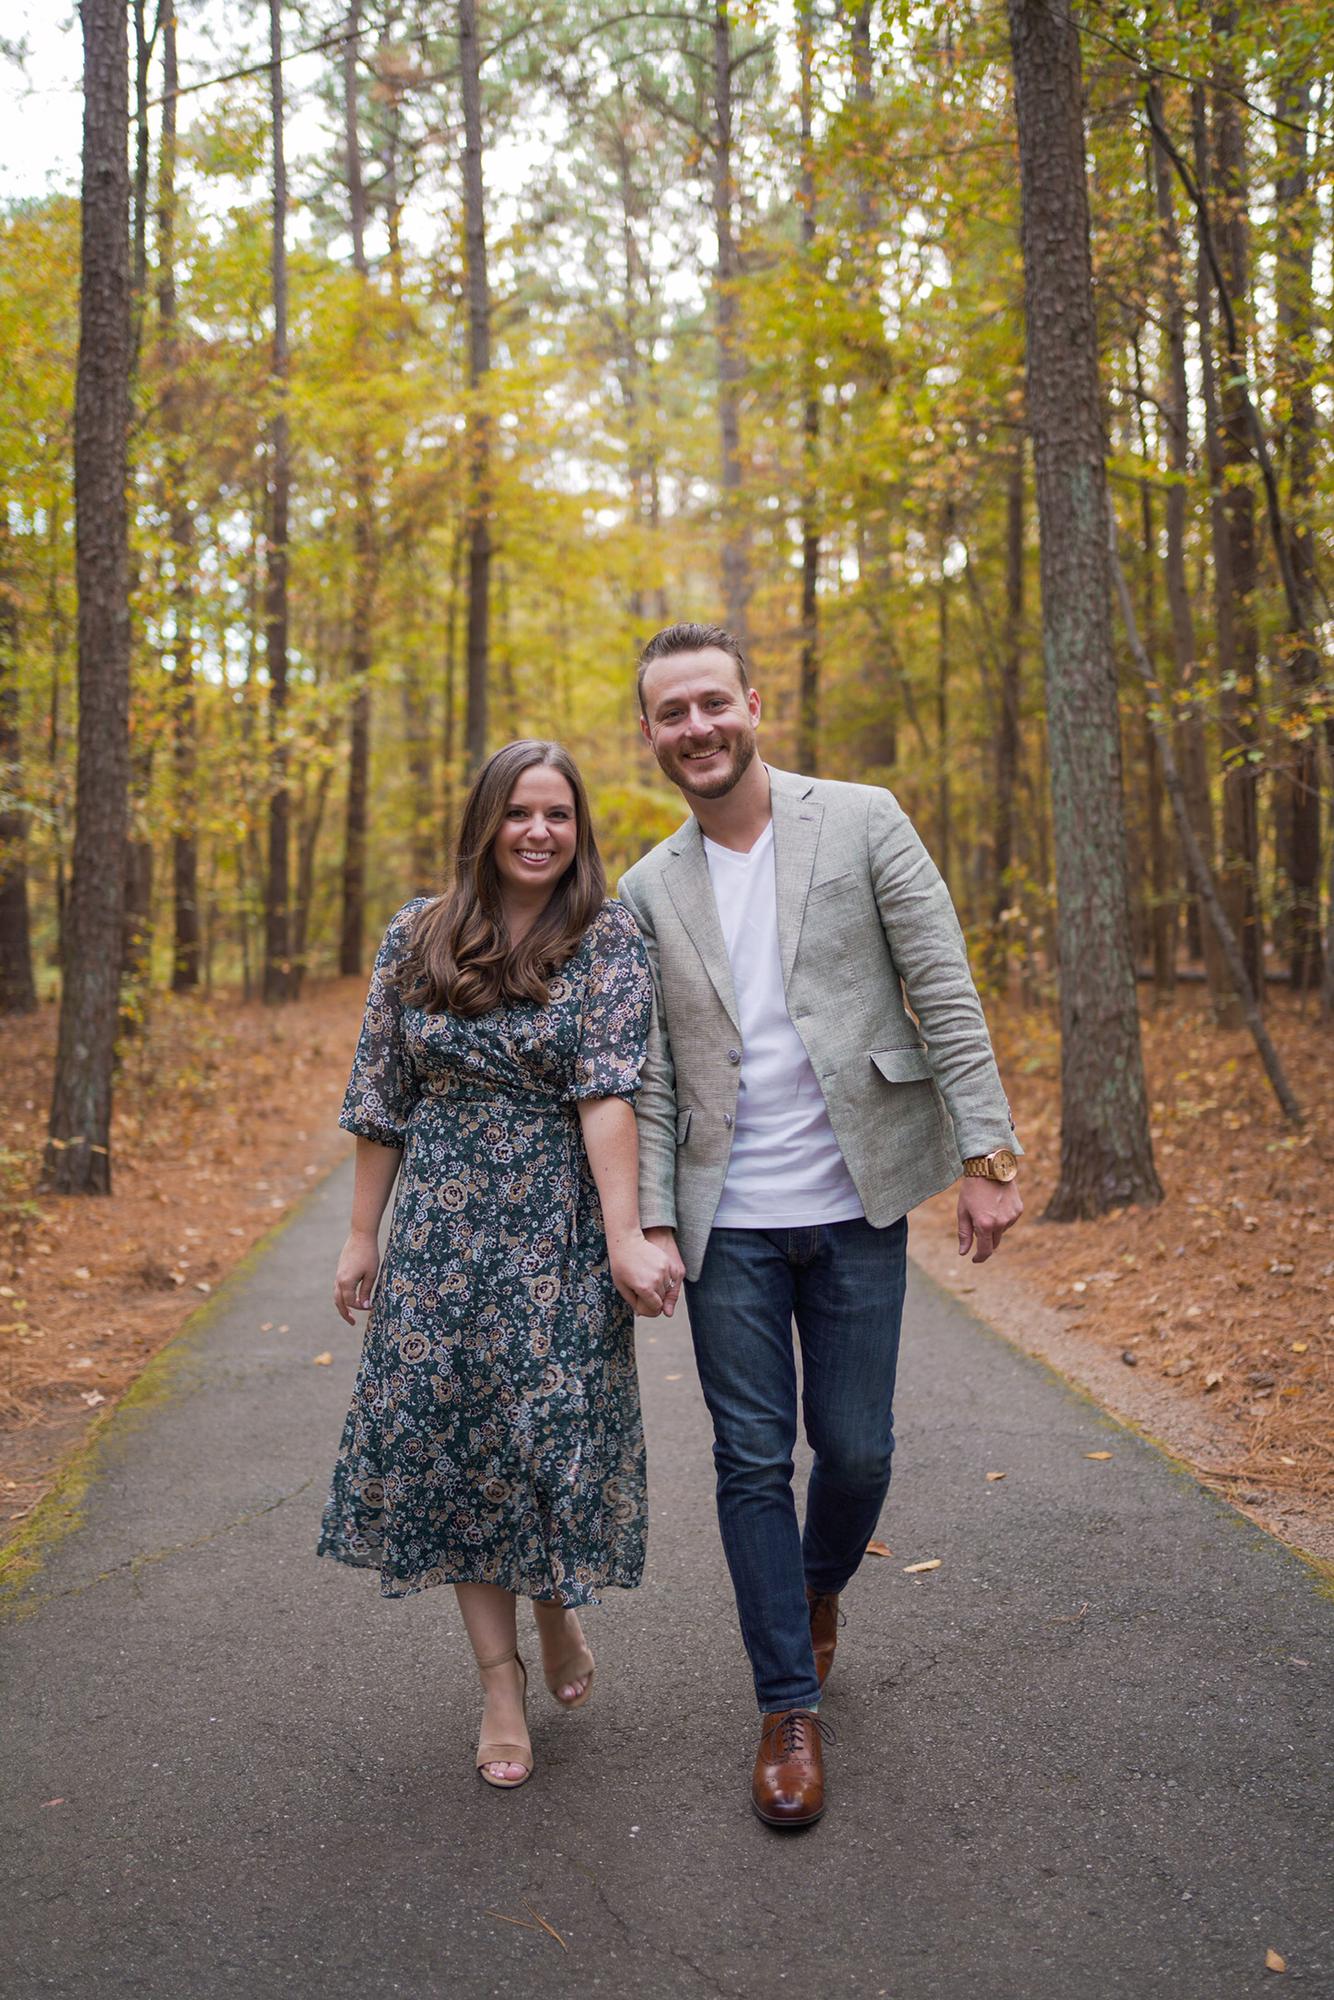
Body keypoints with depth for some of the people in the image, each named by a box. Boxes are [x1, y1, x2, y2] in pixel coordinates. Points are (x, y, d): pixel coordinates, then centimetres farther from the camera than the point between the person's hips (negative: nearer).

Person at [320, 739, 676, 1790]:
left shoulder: (609, 938, -5)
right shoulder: (417, 934, 4)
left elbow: (608, 1093, -16)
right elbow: (382, 1095, 7)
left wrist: (624, 1238, -23)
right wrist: (364, 1233, 7)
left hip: (560, 1230, -3)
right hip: (442, 1230, 3)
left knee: (556, 1429, -1)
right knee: (445, 1433, 4)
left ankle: (557, 1604, 32)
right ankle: (501, 1680, 19)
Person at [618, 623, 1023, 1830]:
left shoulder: (860, 824, -1)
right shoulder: (649, 891, 6)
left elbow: (946, 996, -5)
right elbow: (649, 1075, 6)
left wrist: (985, 1154, -11)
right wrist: (651, 1221, -3)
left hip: (856, 1206, -1)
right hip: (730, 1223, 2)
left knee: (857, 1451, 7)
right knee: (753, 1461, 5)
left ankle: (819, 1586, 40)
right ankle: (791, 1708, 20)